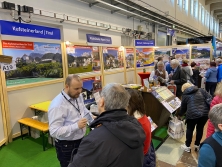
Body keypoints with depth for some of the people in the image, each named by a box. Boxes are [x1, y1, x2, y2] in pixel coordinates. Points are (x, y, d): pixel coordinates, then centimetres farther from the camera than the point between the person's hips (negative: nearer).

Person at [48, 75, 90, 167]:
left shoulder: (79, 96, -2)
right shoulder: (57, 105, -26)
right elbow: (54, 132, -28)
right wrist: (76, 126, -33)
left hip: (80, 141, 7)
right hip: (66, 146, -7)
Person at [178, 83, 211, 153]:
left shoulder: (185, 95, 13)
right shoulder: (201, 90, 16)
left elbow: (183, 107, 21)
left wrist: (180, 115, 37)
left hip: (193, 114, -3)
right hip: (205, 113, 3)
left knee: (189, 129, 16)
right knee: (200, 129, 20)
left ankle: (187, 146, 26)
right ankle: (197, 145, 33)